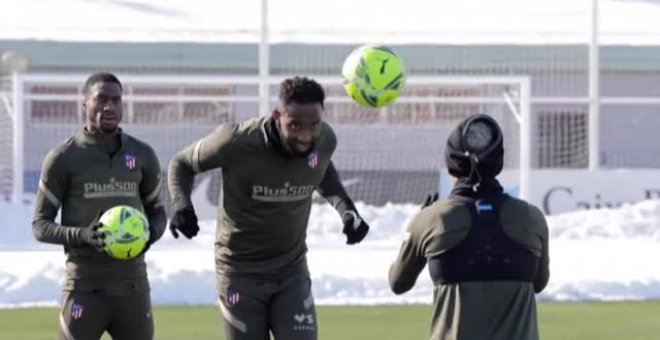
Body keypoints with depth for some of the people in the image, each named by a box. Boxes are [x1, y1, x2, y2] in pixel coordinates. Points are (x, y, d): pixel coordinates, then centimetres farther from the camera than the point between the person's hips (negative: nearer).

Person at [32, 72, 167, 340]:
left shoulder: (142, 155, 6)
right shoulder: (63, 158, -4)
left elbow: (156, 210, 18)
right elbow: (40, 226, -1)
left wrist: (151, 234, -7)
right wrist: (82, 235, -21)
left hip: (132, 285, 3)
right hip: (85, 287, -3)